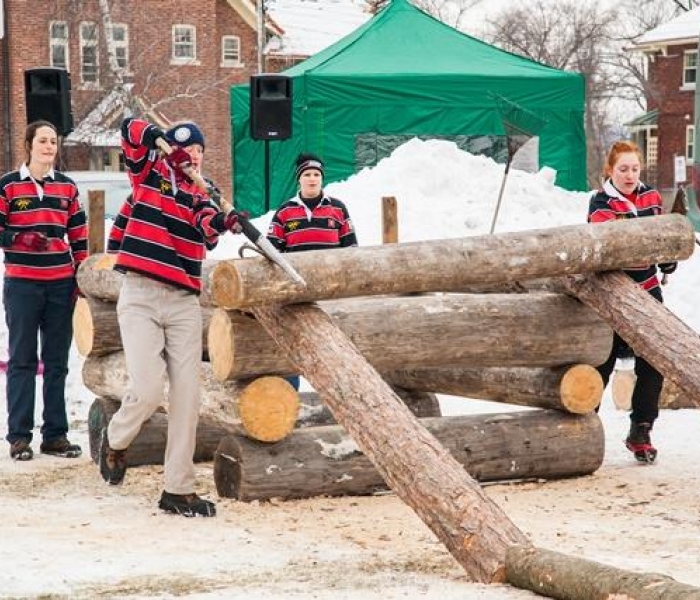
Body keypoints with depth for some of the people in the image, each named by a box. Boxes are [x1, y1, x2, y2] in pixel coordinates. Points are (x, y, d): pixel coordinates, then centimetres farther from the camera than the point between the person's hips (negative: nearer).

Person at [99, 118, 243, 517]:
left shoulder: (201, 197, 15)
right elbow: (131, 129, -5)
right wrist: (163, 141, -18)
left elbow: (206, 223, -8)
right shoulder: (149, 173, 8)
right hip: (140, 297, -4)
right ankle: (115, 441, 17)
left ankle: (179, 490, 6)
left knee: (187, 397, -2)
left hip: (185, 303, 4)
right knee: (148, 390, -16)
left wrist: (222, 222, -29)